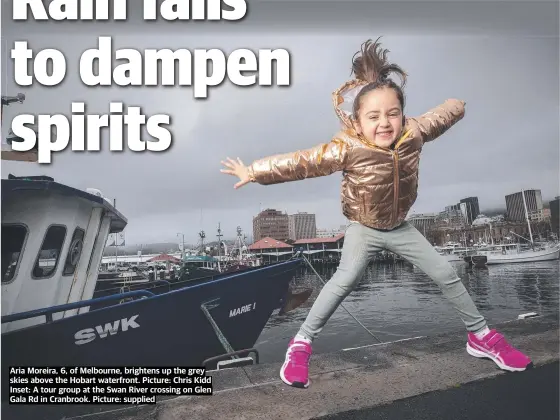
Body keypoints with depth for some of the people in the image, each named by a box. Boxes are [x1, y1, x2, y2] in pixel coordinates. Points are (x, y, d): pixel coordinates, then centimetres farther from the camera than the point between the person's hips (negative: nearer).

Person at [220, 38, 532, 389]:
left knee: (446, 274, 7)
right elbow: (301, 163, -28)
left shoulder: (413, 133, -14)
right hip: (364, 228, -4)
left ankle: (481, 335, 32)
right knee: (346, 278, -23)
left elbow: (440, 116, 8)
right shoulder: (347, 149, -28)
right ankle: (302, 343, -6)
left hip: (400, 226, 5)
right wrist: (253, 172, -26)